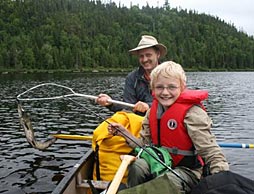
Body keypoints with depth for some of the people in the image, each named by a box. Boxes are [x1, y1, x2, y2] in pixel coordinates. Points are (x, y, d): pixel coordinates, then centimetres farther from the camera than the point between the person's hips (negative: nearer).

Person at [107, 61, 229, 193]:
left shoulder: (192, 113, -19)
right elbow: (144, 144, 4)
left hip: (188, 170, -5)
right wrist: (123, 132, -5)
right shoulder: (153, 111, 2)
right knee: (137, 166, -20)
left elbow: (210, 151, -22)